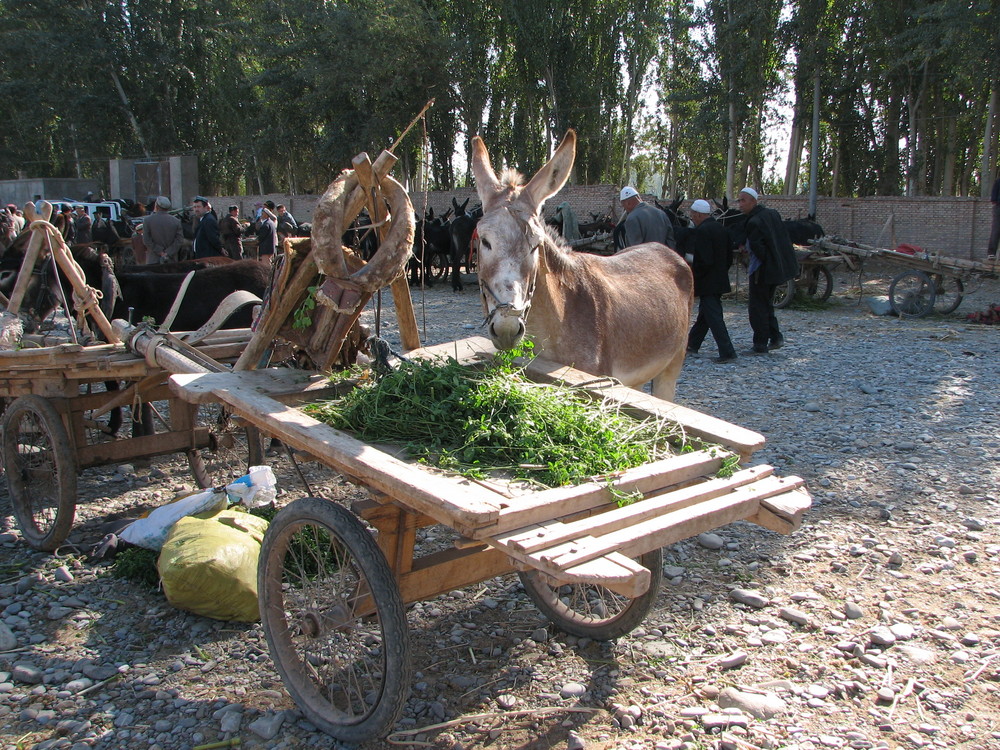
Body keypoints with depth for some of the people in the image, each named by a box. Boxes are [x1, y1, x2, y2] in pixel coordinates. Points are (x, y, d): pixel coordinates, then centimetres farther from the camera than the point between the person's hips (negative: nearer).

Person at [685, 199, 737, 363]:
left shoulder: (701, 231, -18)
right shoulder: (721, 228, 10)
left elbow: (704, 261, -24)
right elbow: (729, 257, 14)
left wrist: (691, 274, -12)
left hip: (707, 282, -10)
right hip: (719, 280, 10)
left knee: (713, 316, -7)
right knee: (704, 313, 19)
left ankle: (727, 353, -9)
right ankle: (692, 344, 33)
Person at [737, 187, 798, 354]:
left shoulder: (753, 222, -20)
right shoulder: (773, 214, 7)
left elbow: (758, 248, -22)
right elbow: (784, 238, 13)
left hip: (762, 271, -9)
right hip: (777, 268, 9)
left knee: (757, 307, 0)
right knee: (767, 303, 21)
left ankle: (760, 345, 4)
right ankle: (775, 337, 23)